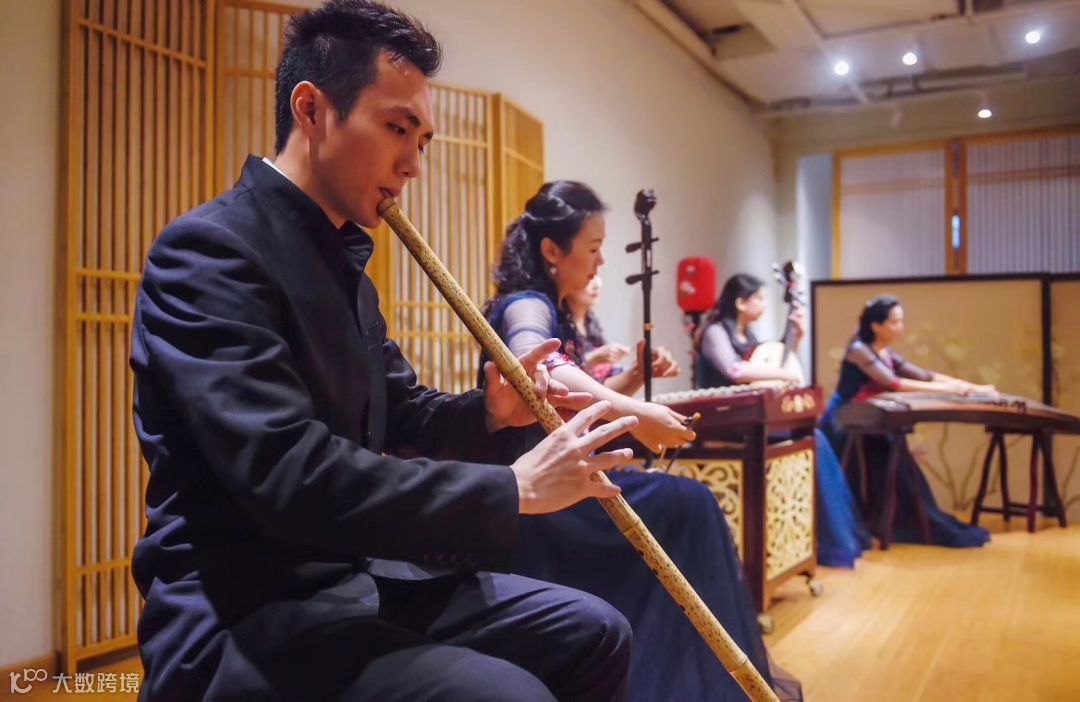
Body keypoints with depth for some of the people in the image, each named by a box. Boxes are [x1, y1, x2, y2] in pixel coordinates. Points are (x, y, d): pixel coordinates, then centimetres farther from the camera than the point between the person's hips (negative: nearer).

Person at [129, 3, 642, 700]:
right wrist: (512, 486, -23)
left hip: (361, 577, 9)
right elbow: (288, 477, -28)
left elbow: (400, 417, 16)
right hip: (246, 612, -8)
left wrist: (488, 411, -6)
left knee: (594, 635, 6)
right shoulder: (209, 250, -17)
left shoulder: (344, 262, 13)